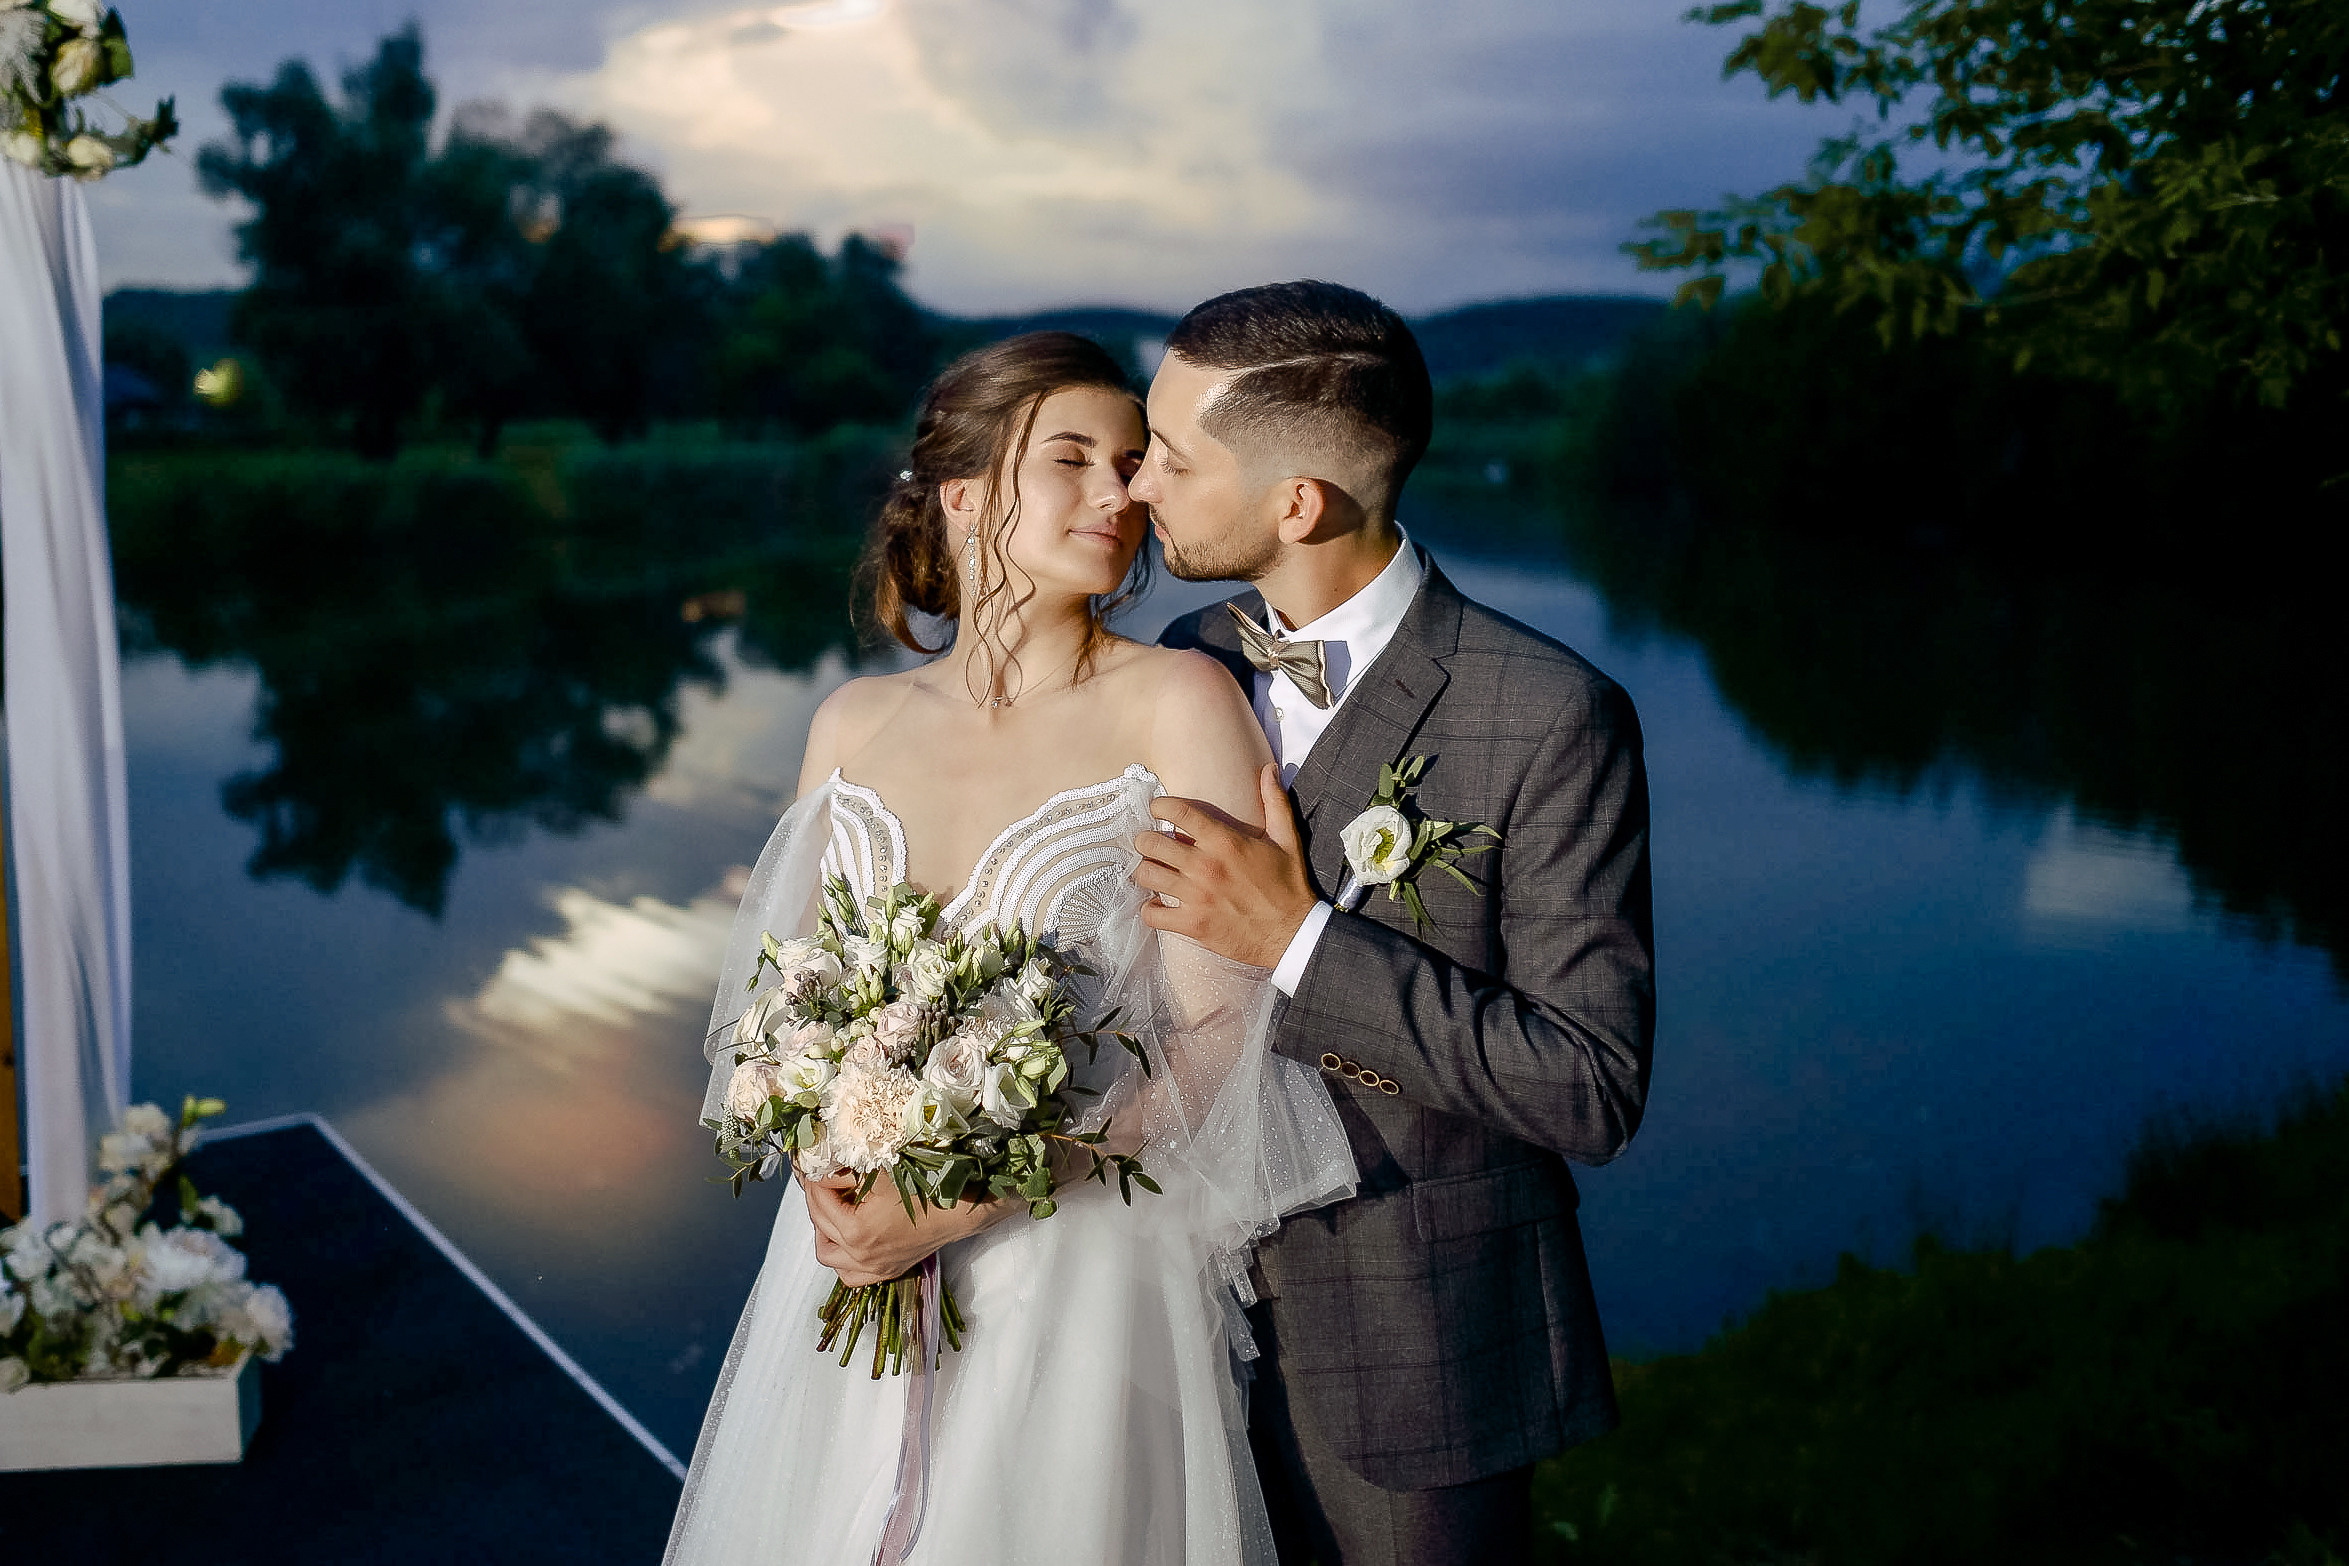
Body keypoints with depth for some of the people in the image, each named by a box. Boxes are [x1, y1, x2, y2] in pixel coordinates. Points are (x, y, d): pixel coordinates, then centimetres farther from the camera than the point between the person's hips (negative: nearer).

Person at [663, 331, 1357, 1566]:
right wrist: (829, 1170, -9)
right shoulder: (854, 725, 3)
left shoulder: (1177, 703, -9)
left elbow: (1215, 1034, -13)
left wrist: (961, 1204, -17)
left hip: (1082, 1284, -3)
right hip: (849, 1272, 4)